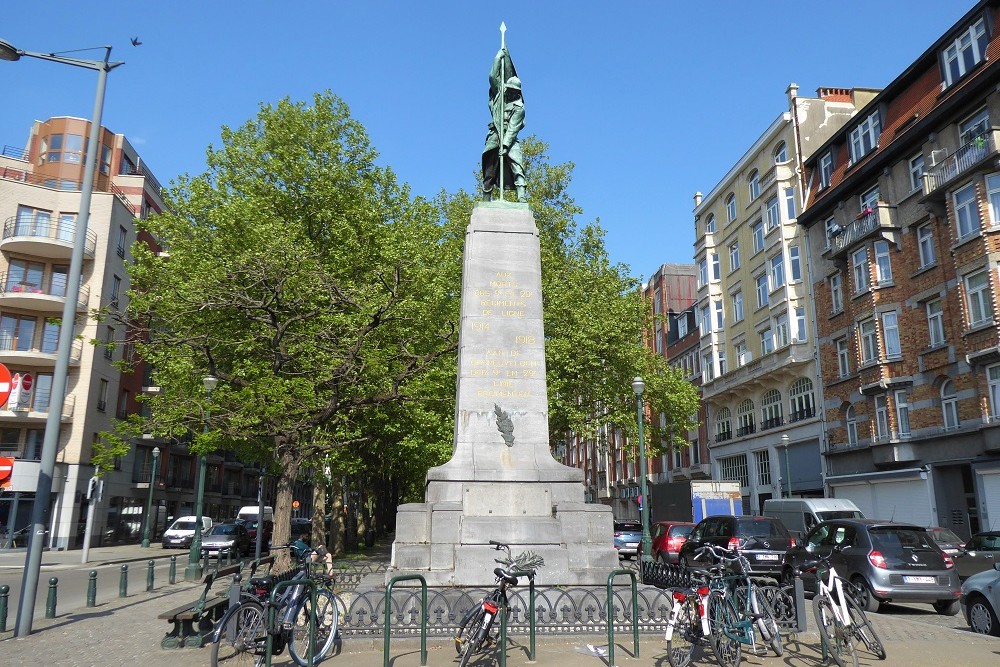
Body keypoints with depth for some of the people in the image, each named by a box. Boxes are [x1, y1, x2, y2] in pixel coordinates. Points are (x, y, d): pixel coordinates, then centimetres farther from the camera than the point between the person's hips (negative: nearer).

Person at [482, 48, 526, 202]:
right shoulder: (499, 94, 11)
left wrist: (505, 145, -22)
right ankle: (486, 201, 5)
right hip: (494, 138, 3)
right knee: (489, 171, 2)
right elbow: (493, 76, 8)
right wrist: (499, 56, 10)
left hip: (510, 140, -3)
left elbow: (513, 128, -12)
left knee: (517, 168, -18)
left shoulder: (519, 107, -3)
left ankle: (521, 197, -26)